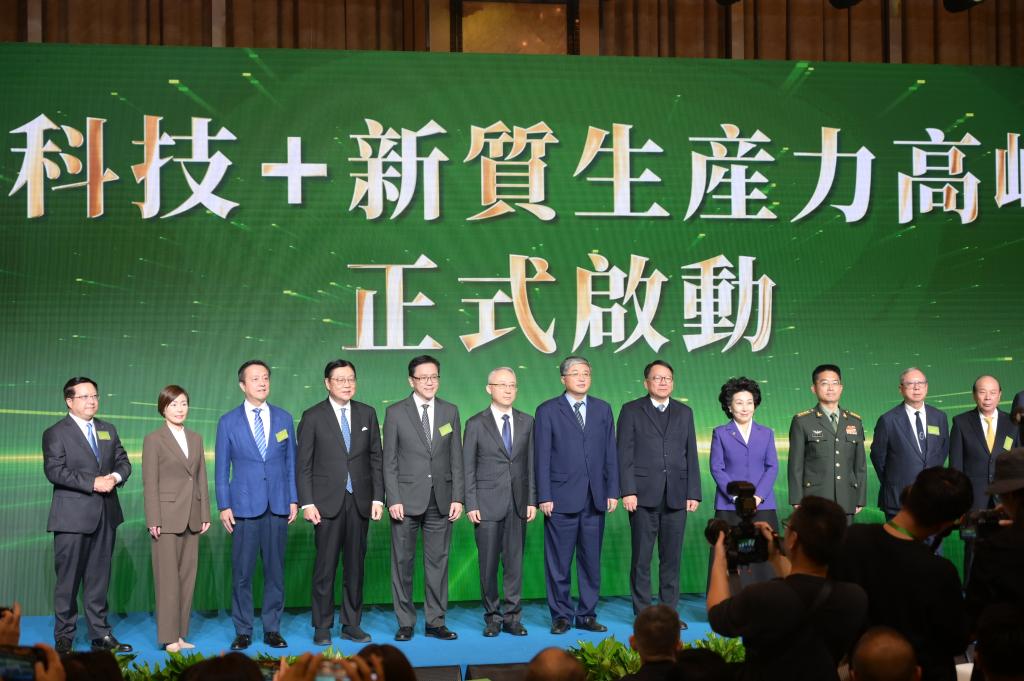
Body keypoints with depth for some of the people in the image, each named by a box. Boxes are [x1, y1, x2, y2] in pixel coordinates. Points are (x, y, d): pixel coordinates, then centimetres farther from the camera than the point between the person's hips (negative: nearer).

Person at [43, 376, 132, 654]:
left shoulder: (108, 430, 15)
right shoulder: (55, 433, -4)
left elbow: (123, 462, 14)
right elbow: (55, 471, -15)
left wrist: (116, 476, -9)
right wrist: (93, 483, -20)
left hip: (105, 516, 5)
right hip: (72, 517, -5)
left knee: (99, 579, 11)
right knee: (68, 579, 0)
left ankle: (100, 635, 17)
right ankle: (64, 639, 9)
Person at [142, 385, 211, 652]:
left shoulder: (196, 439, 13)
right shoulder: (154, 440, -2)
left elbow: (201, 479, 14)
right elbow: (150, 484, -6)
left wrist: (205, 514, 8)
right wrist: (153, 520, -11)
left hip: (192, 517, 5)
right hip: (168, 516, -5)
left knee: (187, 577, 6)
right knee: (168, 578, -3)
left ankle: (180, 634, 12)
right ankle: (169, 637, 1)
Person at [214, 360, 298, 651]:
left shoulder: (284, 418, 8)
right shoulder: (228, 422, 3)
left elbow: (291, 461, 11)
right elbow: (221, 468, 4)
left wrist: (294, 499, 5)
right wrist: (224, 506, -3)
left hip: (277, 506, 2)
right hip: (244, 506, -2)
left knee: (275, 570, 5)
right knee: (242, 572, 0)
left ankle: (272, 629, 13)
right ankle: (243, 632, 9)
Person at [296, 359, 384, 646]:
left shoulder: (367, 414, 9)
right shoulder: (313, 417, 0)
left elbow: (376, 458, 9)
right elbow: (303, 464, -1)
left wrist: (378, 497, 2)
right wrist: (307, 503, -8)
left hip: (360, 501, 3)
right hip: (327, 502, -3)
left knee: (355, 565, 6)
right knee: (325, 566, -1)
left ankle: (351, 624, 14)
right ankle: (322, 627, 8)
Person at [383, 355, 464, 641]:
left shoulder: (450, 411, 9)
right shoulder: (395, 412, 1)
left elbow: (456, 459, 8)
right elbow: (389, 461, -1)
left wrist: (458, 497, 1)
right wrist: (393, 499, -9)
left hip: (441, 499, 2)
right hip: (406, 499, -2)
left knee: (438, 561, 4)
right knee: (402, 561, 2)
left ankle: (435, 622, 12)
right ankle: (405, 622, 11)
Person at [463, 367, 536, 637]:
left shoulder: (526, 422, 9)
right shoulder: (476, 424, 0)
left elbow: (531, 463, 10)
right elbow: (468, 468, 0)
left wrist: (532, 500, 3)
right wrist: (471, 505, -6)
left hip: (518, 503, 2)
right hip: (488, 503, -2)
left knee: (515, 562, 3)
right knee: (489, 564, 2)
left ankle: (512, 617, 10)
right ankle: (492, 617, 12)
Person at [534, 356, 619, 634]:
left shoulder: (602, 409, 12)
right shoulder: (547, 411, 2)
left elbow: (610, 453, 10)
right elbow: (542, 457, -1)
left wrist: (613, 491, 4)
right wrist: (544, 497, -7)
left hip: (595, 499, 3)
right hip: (561, 498, -3)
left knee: (591, 560, 7)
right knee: (559, 562, 1)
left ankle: (587, 614, 15)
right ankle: (561, 616, 11)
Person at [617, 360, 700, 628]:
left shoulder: (684, 412, 15)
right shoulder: (631, 411, 5)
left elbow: (691, 456, 12)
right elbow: (624, 455, -1)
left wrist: (693, 494, 5)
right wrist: (628, 491, -10)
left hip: (676, 496, 3)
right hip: (643, 495, -3)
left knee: (672, 557, 4)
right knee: (641, 558, 1)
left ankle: (669, 611, 11)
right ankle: (642, 613, 6)